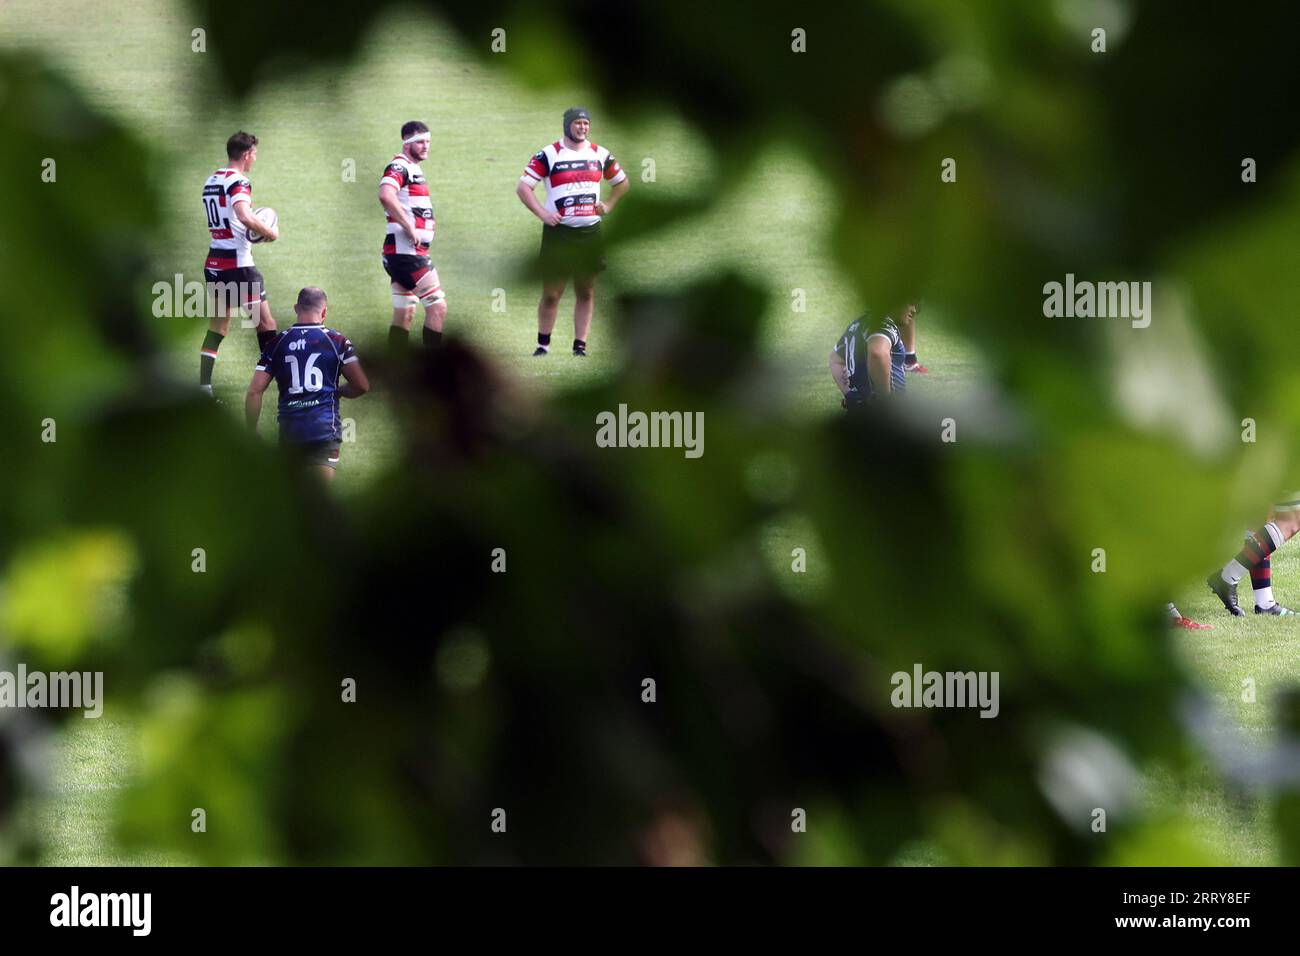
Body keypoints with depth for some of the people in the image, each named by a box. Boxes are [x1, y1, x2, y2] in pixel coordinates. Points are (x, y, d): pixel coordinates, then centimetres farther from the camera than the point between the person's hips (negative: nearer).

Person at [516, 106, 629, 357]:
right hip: (558, 233, -4)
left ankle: (580, 346, 9)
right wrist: (542, 213, -14)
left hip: (591, 232, 4)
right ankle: (543, 344, 12)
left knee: (586, 292, 5)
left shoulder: (600, 154, 8)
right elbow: (522, 187, -7)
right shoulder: (548, 155, -5)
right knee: (551, 293, 0)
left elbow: (621, 182, 22)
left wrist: (608, 205, 7)